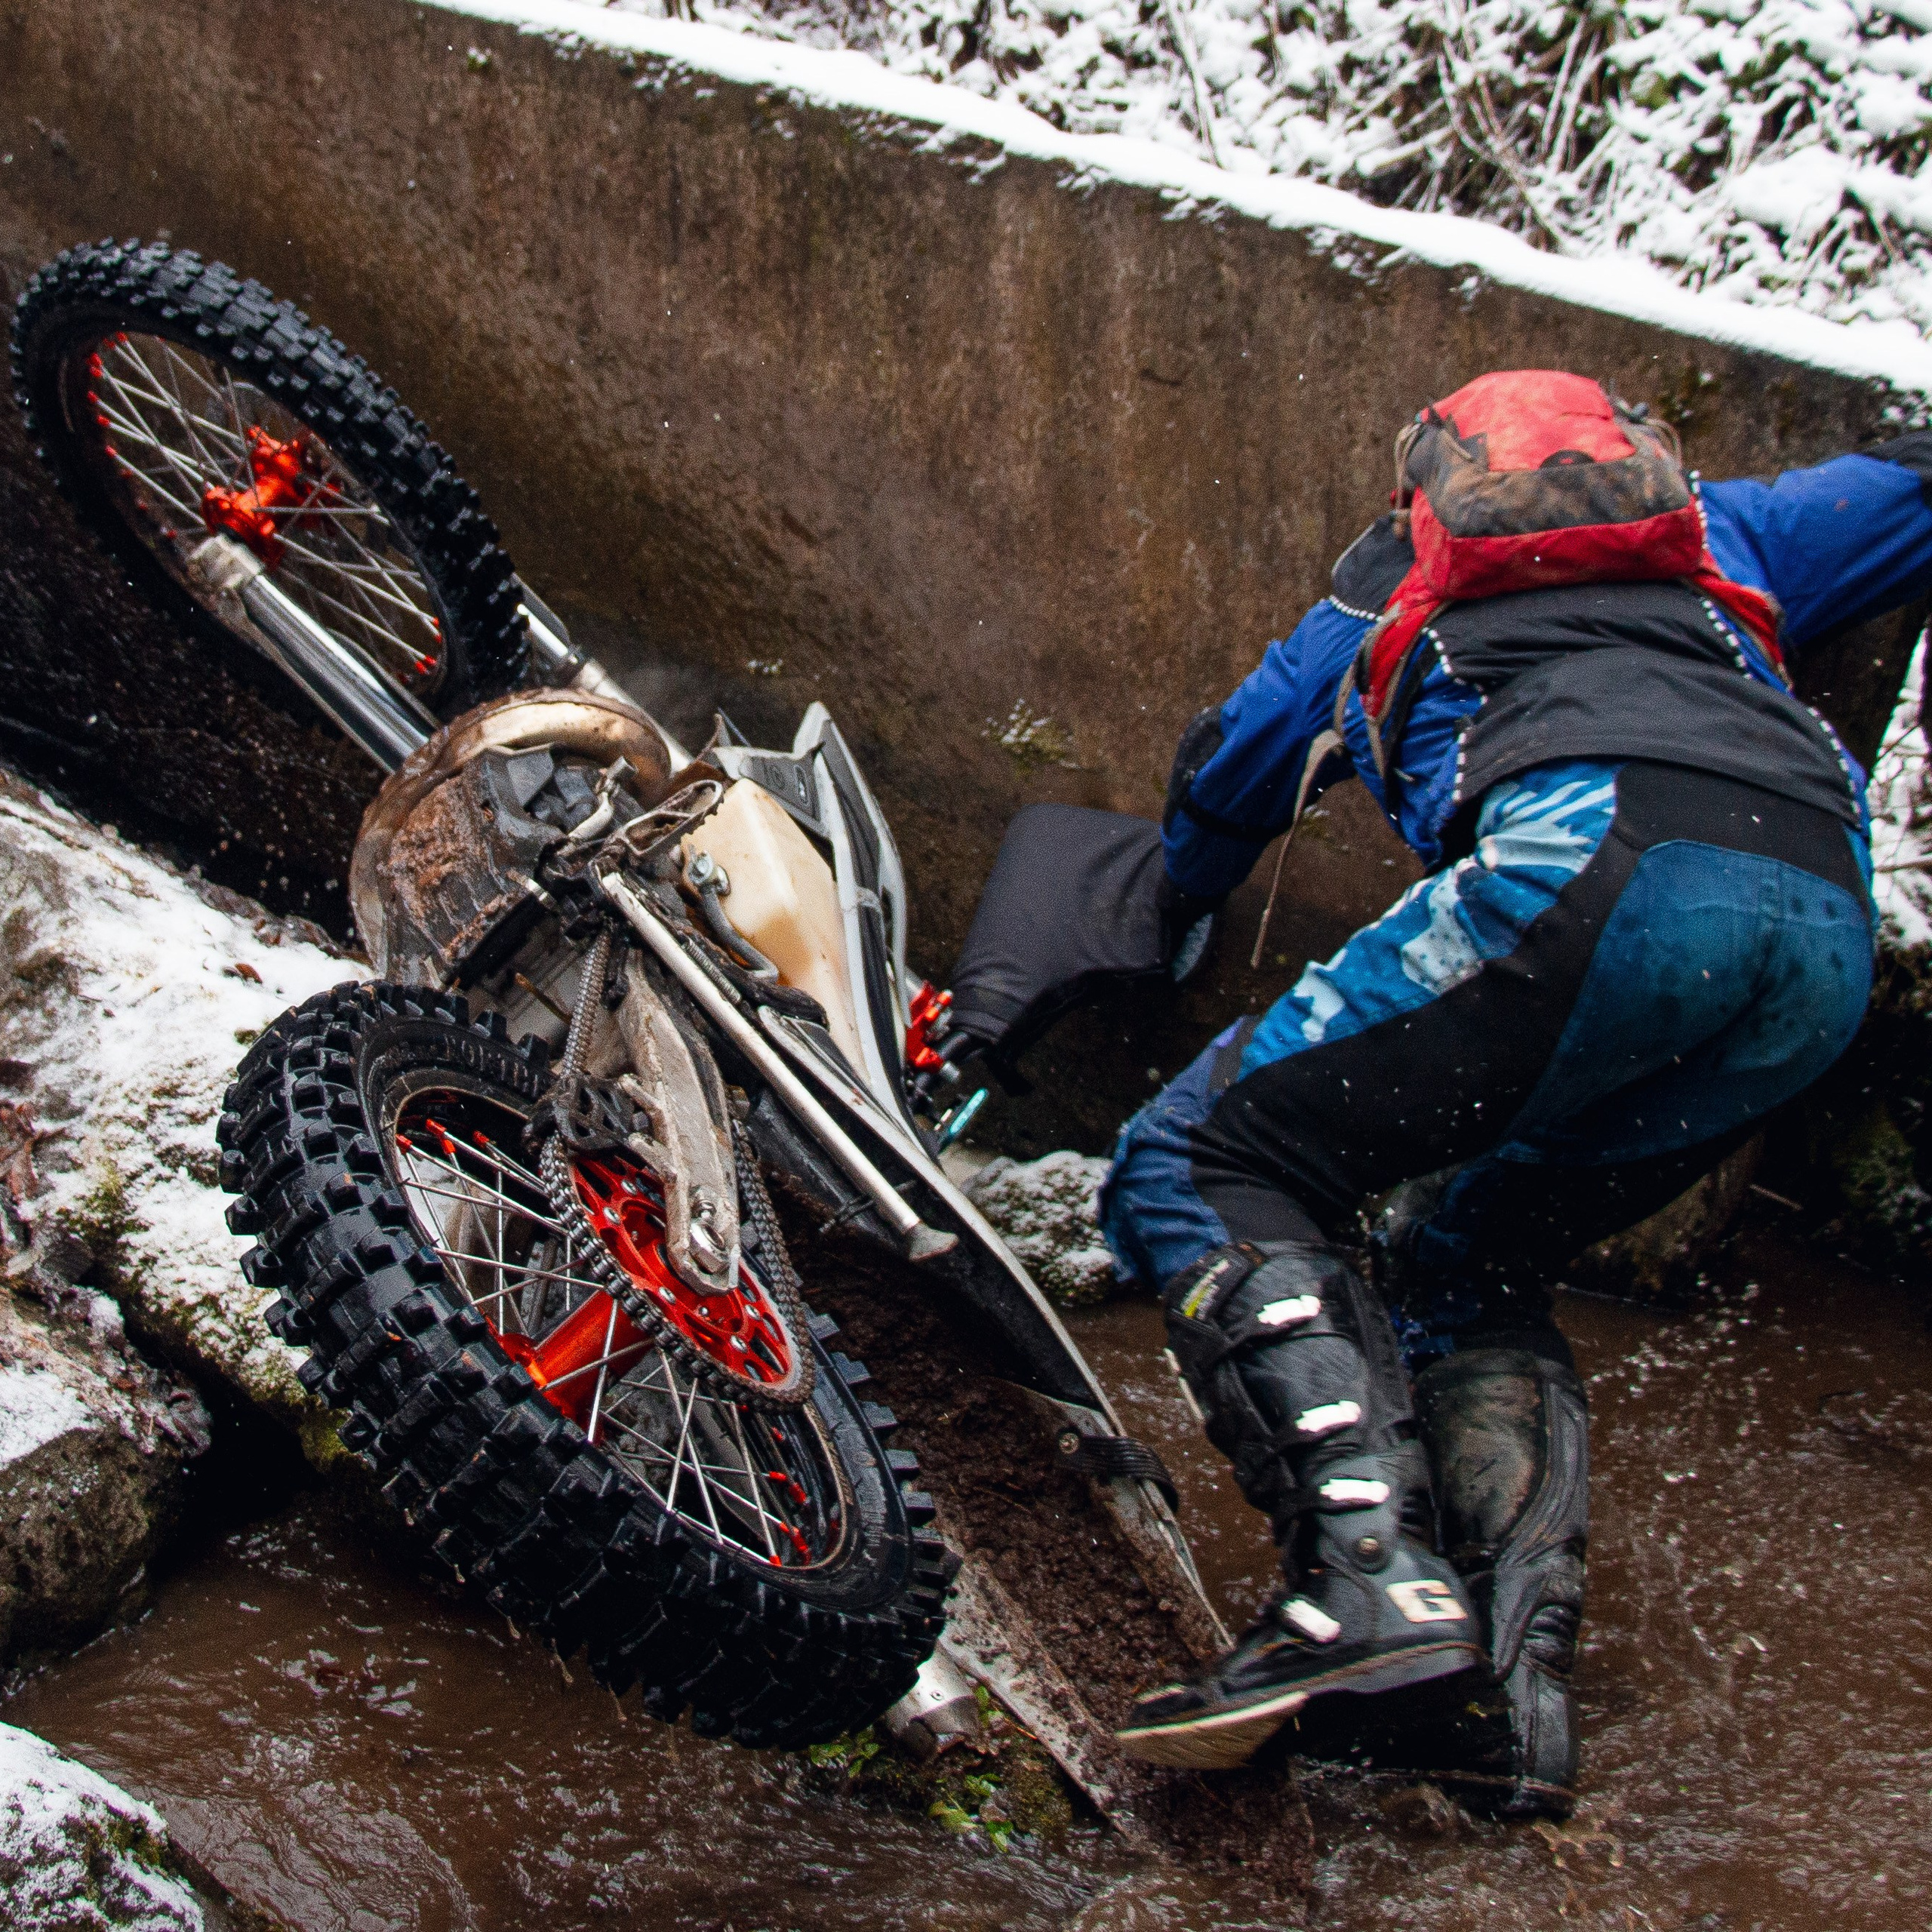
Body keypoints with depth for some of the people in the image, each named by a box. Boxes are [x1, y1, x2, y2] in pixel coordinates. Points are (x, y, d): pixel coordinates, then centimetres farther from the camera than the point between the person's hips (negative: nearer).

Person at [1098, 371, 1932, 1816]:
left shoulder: (1400, 580, 34)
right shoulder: (1721, 535, 38)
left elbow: (1228, 773, 44)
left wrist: (1177, 909, 63)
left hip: (1603, 855, -5)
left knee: (1200, 1170, 0)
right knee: (1463, 1273, 22)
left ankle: (1373, 1573, -23)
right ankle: (1523, 1645, -4)